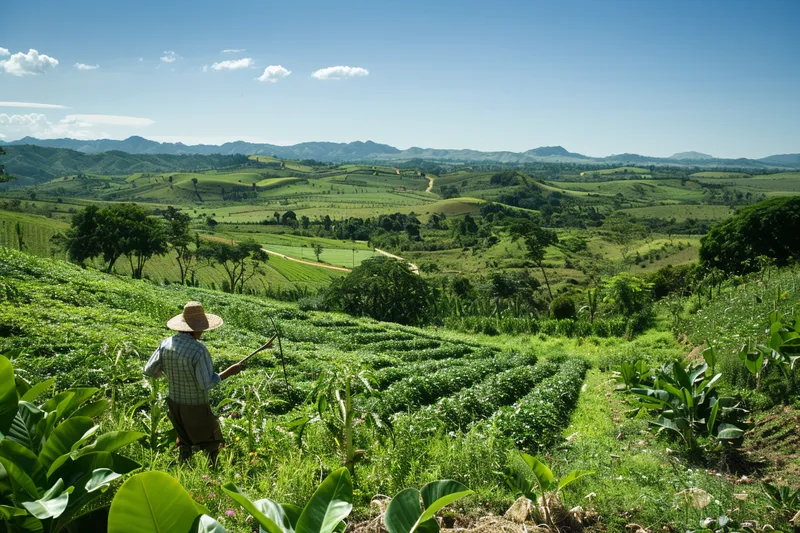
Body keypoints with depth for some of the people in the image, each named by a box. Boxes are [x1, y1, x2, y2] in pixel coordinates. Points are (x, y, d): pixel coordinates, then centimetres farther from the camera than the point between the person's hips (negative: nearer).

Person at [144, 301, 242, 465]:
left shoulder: (166, 344, -10)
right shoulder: (199, 351, -29)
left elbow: (149, 371, -1)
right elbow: (206, 384, -24)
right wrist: (228, 372, -14)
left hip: (174, 402, 6)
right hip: (196, 408, -6)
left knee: (185, 442, 24)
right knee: (212, 445, 12)